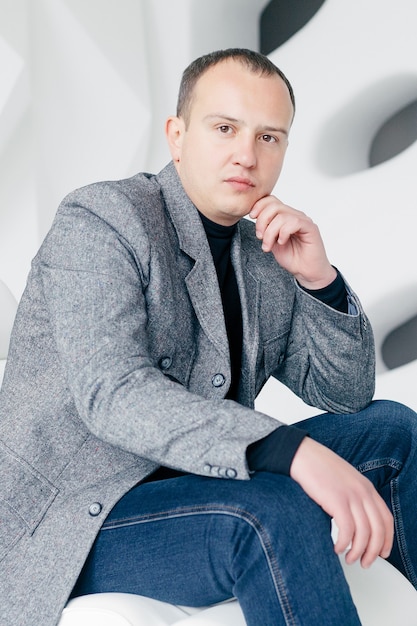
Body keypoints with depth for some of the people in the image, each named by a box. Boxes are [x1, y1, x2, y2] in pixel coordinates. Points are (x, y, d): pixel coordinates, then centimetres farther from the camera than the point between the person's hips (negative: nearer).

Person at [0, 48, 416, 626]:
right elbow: (113, 394, -26)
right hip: (75, 522, -7)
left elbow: (347, 396, 10)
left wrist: (318, 278, -9)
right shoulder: (99, 220, -11)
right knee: (273, 510, -33)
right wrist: (294, 452, -38)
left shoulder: (269, 258, 10)